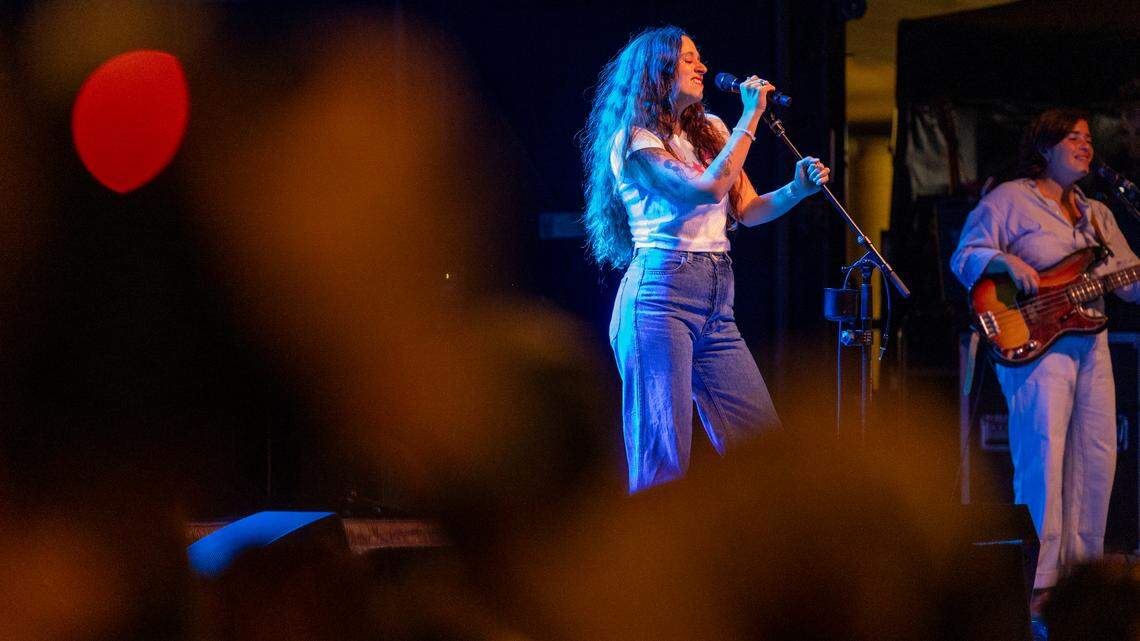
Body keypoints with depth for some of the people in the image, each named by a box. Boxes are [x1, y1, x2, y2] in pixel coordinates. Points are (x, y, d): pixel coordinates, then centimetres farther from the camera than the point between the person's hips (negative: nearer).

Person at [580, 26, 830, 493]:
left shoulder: (710, 131, 20)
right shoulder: (633, 140, -3)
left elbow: (747, 210, 18)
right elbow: (707, 188, -17)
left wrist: (797, 189, 0)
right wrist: (751, 117, -10)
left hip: (716, 304, 7)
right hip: (660, 293, -7)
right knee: (662, 459, -10)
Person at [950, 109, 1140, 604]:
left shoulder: (1095, 214, 22)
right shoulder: (1008, 200, 3)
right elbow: (965, 257, -2)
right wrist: (1007, 261, -20)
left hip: (1090, 343, 7)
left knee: (1097, 458, 4)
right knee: (1043, 456, -14)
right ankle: (1039, 582, -14)